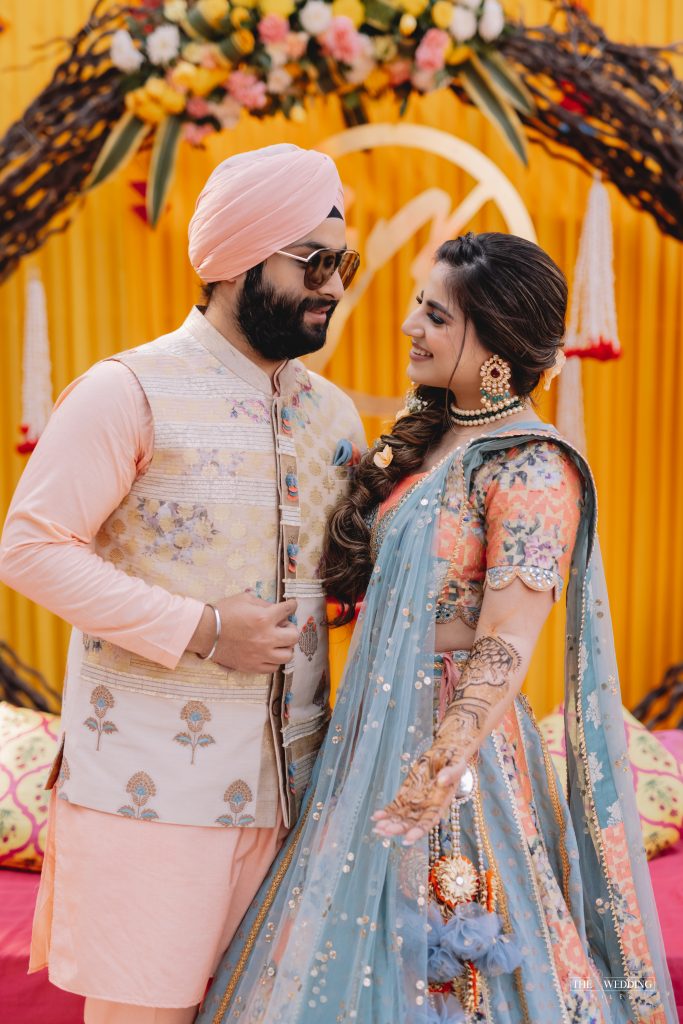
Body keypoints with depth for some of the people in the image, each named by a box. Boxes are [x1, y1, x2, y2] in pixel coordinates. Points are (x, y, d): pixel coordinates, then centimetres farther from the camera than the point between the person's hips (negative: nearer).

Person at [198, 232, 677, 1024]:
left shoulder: (530, 469, -17)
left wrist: (434, 776, -28)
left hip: (446, 747, -8)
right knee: (365, 949, 20)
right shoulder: (429, 435, 8)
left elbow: (502, 654, -22)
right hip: (380, 725, 8)